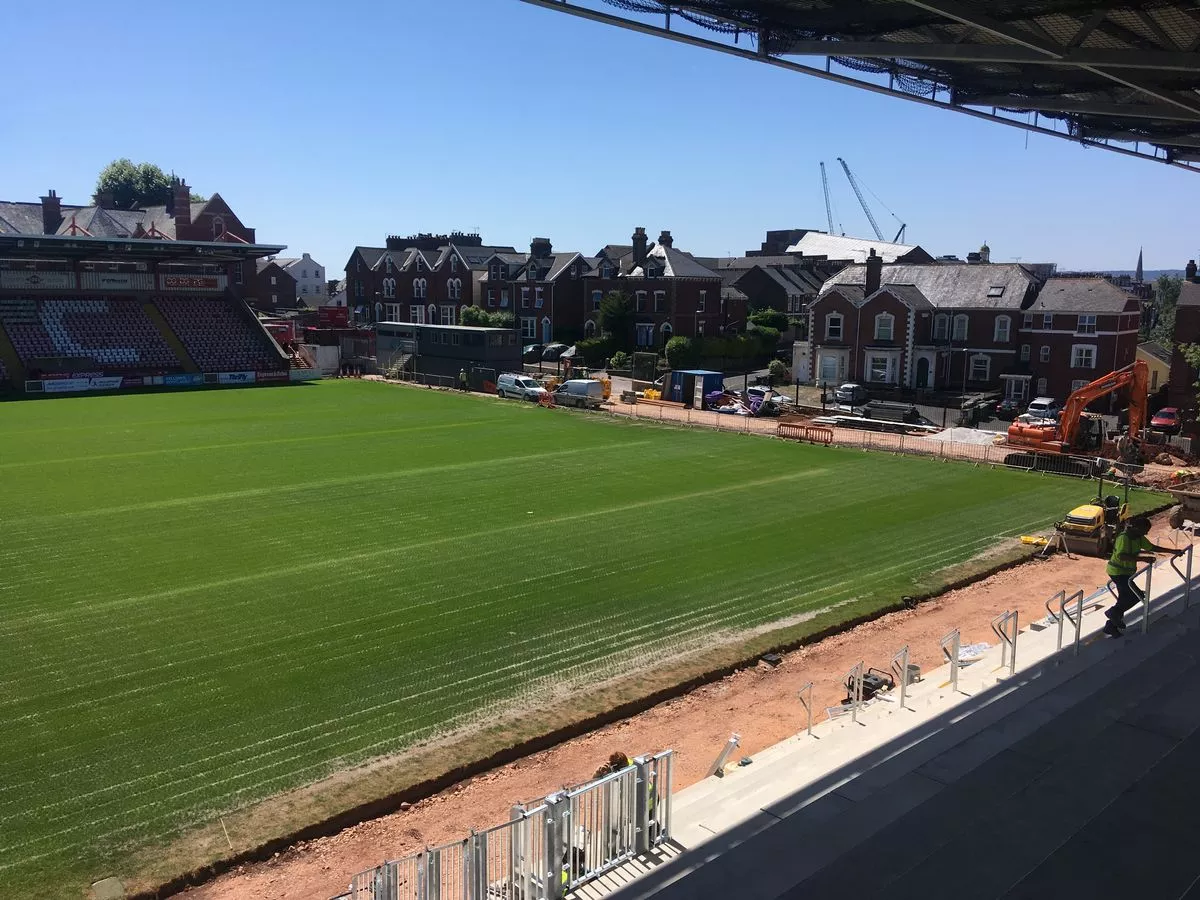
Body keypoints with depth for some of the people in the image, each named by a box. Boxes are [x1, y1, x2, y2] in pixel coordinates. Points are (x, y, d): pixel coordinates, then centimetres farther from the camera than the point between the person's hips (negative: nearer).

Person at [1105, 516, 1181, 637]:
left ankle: (1111, 627, 22)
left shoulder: (1139, 537, 4)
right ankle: (1114, 612, 3)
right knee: (1138, 595, -12)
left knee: (1125, 598, 13)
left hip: (1126, 572, 10)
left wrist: (1173, 551, 14)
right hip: (1118, 571, -10)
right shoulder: (1124, 537, -25)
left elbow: (1152, 547, 16)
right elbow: (1121, 555, -36)